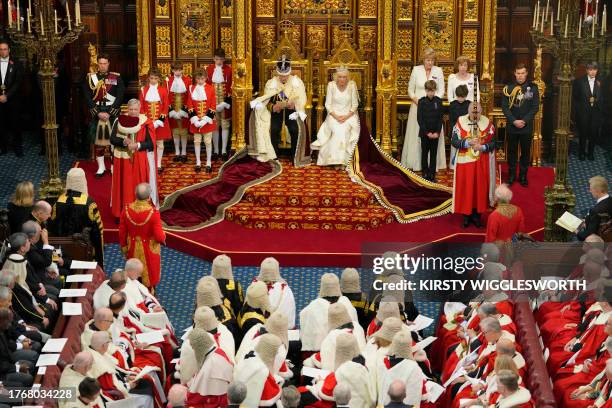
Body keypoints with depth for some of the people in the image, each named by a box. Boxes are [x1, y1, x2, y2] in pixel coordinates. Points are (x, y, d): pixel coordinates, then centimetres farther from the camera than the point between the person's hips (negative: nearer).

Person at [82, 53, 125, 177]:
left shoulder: (117, 78, 1)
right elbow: (88, 98, -1)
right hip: (96, 114, 1)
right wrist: (98, 113, -11)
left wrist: (109, 113, -13)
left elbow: (120, 97, -5)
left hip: (113, 114, -1)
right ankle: (101, 167, 13)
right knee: (97, 140, 3)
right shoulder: (90, 78, 3)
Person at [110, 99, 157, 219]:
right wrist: (124, 142, -21)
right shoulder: (119, 121, 0)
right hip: (123, 160, 2)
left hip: (140, 161, -2)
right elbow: (112, 139, -2)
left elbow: (151, 143, -7)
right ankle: (122, 213, 14)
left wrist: (137, 145, -22)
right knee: (124, 187, 6)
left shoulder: (146, 123, -6)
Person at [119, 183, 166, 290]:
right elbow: (159, 236, -23)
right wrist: (163, 236, 1)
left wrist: (124, 247, 11)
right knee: (149, 275, 19)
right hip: (149, 251, -3)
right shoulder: (153, 213, -29)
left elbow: (122, 233, -6)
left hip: (133, 250, 3)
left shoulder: (126, 210, -18)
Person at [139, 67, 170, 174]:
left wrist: (162, 118, -10)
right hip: (147, 121, 0)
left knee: (160, 143, 5)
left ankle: (159, 165, 14)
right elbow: (141, 105, 2)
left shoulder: (163, 90, -1)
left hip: (159, 121, 0)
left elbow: (166, 105, -1)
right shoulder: (143, 90, 2)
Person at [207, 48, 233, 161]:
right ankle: (216, 151, 12)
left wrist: (228, 99, -12)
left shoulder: (228, 70, -2)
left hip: (224, 100, -1)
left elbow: (230, 86, -3)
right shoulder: (209, 69, 2)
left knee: (225, 125, 2)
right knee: (214, 125, 6)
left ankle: (224, 151, 6)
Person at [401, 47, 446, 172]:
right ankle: (416, 163, 6)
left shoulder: (438, 71, 2)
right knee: (416, 134, 1)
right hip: (417, 106, 0)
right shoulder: (416, 70, 2)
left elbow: (441, 91, 3)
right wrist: (415, 99, -11)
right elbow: (410, 89, 7)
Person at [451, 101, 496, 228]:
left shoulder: (487, 123, -3)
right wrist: (468, 142, -23)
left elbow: (493, 142, -3)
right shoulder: (460, 122, -5)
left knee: (480, 188, 5)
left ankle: (477, 215, 17)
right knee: (465, 188, 3)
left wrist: (482, 147, -21)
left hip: (482, 163, 1)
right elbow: (454, 141, -7)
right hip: (465, 162, -1)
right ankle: (466, 215, 14)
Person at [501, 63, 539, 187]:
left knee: (526, 152, 7)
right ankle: (511, 175, 19)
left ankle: (523, 176, 18)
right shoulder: (508, 88, -1)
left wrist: (524, 121, -13)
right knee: (512, 152, 8)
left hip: (527, 126, 0)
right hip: (512, 126, 0)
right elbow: (504, 107, -3)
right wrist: (514, 121, -14)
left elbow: (535, 107, -3)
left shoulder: (533, 87, -2)